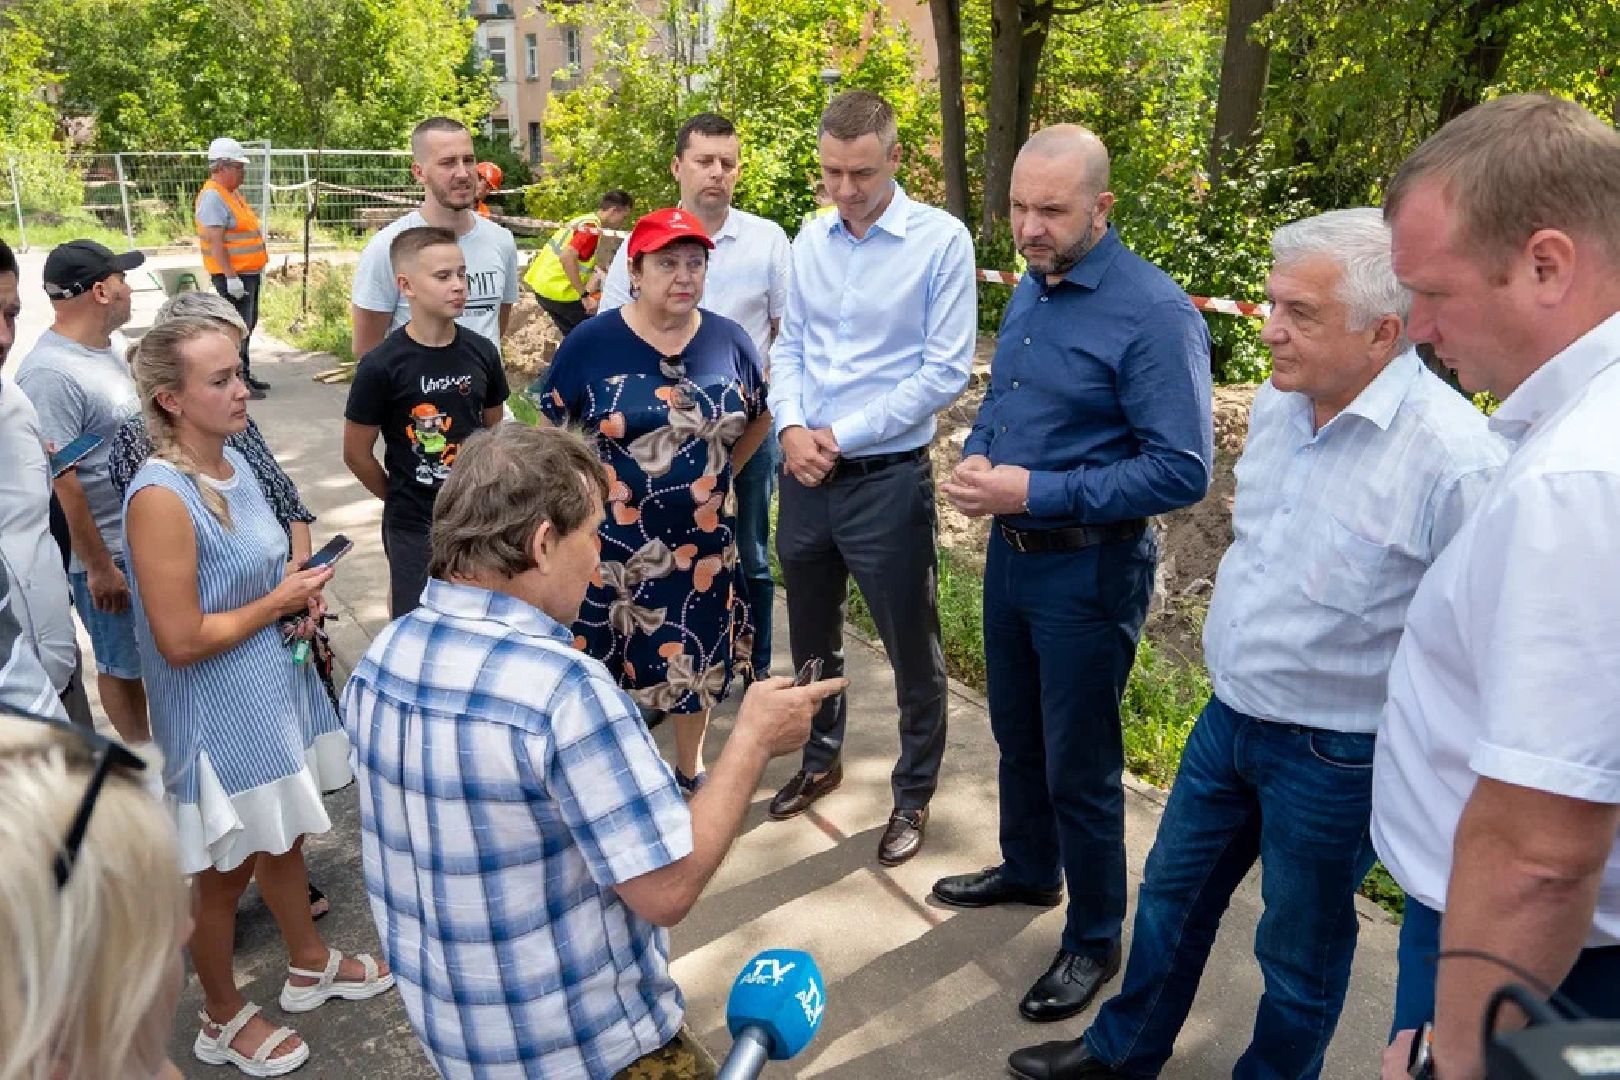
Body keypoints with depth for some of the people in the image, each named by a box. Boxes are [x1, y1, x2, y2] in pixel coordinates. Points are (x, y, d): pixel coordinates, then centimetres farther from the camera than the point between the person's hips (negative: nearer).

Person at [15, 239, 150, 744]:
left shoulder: (108, 344, 4)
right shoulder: (50, 374, -24)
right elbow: (58, 480, -24)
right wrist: (99, 567, -20)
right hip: (108, 550, -8)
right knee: (123, 662, 10)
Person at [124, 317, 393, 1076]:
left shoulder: (233, 463, 1)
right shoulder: (161, 498, -25)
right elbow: (180, 641, -26)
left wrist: (299, 594, -3)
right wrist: (279, 603, -17)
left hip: (275, 686, 8)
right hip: (219, 713, -8)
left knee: (283, 835, 24)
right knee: (225, 867, 12)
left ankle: (310, 965, 45)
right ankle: (223, 1018, 34)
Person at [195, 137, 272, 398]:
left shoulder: (233, 193, 15)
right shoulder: (213, 197, -16)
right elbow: (215, 241, -22)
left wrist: (257, 267, 23)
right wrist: (231, 277, -26)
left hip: (249, 273, 10)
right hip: (233, 275, -10)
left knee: (247, 325, 16)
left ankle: (244, 375, 26)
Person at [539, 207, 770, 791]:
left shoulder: (729, 339, -3)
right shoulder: (593, 341, -9)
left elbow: (761, 416, 13)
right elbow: (552, 431, 1)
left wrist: (720, 471, 7)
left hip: (704, 539, 2)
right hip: (613, 541, -2)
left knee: (697, 658, 16)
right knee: (608, 662, 10)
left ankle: (690, 769, 40)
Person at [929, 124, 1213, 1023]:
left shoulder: (1154, 312, -20)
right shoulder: (1028, 290, 5)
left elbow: (1182, 471, -24)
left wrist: (1037, 492, -25)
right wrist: (976, 457, -3)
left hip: (1090, 570, -8)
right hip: (1010, 551, 8)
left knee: (1079, 769, 6)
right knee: (1016, 734, 23)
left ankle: (1094, 940, 29)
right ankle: (1029, 870, 47)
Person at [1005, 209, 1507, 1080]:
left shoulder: (1454, 457, -27)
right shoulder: (1278, 400, -2)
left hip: (1335, 758, -7)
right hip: (1228, 716, 7)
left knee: (1299, 951, 17)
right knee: (1173, 894, 23)